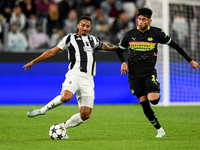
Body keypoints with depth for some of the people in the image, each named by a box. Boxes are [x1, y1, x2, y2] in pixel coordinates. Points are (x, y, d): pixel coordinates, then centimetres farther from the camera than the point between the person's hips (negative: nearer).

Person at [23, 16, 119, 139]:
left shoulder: (93, 40, 25)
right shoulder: (70, 38, 12)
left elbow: (106, 47, 46)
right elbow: (53, 52, 14)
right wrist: (33, 62, 12)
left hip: (88, 79, 4)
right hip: (74, 74, -4)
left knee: (85, 115, -9)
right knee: (66, 97, -36)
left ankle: (62, 128, 10)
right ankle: (43, 110, -14)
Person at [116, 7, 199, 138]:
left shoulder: (156, 33, -1)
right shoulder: (130, 34, 4)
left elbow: (174, 45, 8)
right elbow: (119, 50, 16)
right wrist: (123, 62, -5)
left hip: (149, 72, -2)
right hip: (134, 73, 2)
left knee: (153, 99, -24)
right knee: (144, 104, -4)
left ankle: (156, 93, 14)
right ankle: (160, 130, 7)